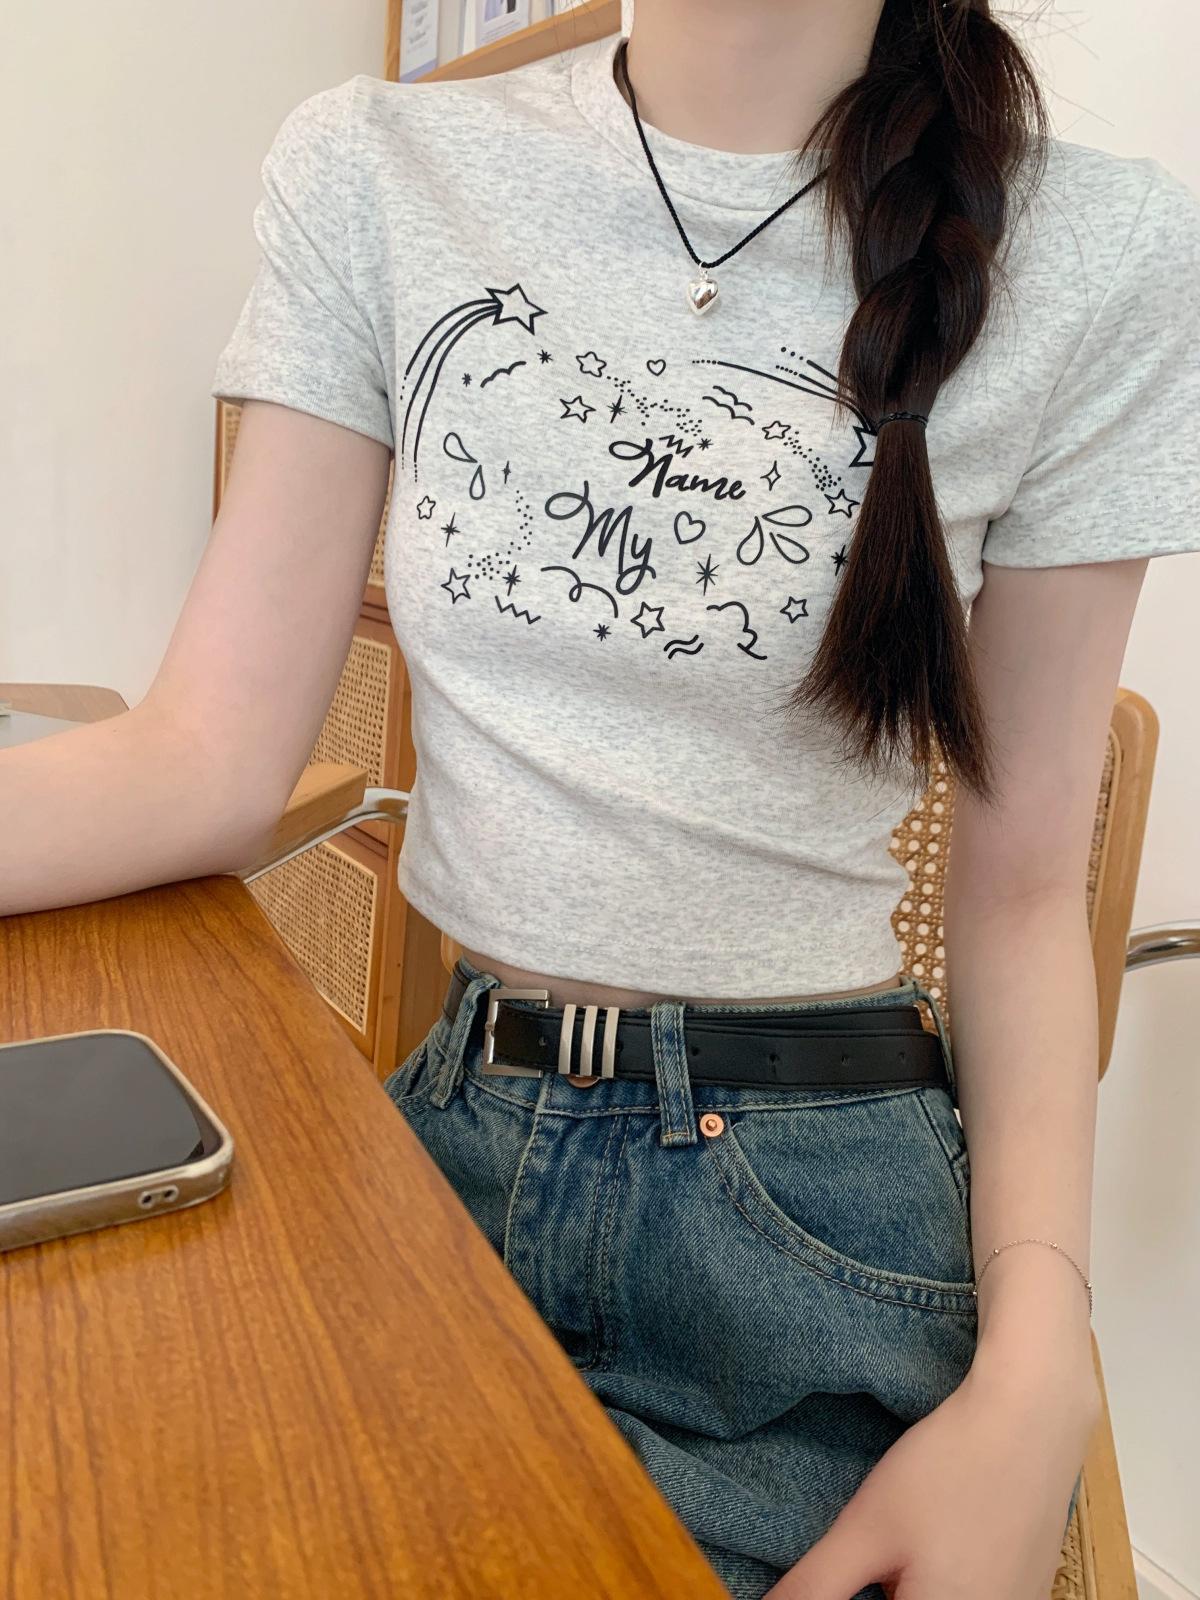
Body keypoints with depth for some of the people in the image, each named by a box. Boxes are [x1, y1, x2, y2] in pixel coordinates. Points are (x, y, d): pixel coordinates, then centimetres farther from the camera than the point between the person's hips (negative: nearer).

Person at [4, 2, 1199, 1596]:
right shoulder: (376, 172, -1)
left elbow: (1023, 893, -3)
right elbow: (208, 760, -5)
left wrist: (1035, 1388, -13)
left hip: (825, 1211, -1)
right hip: (448, 1122, 2)